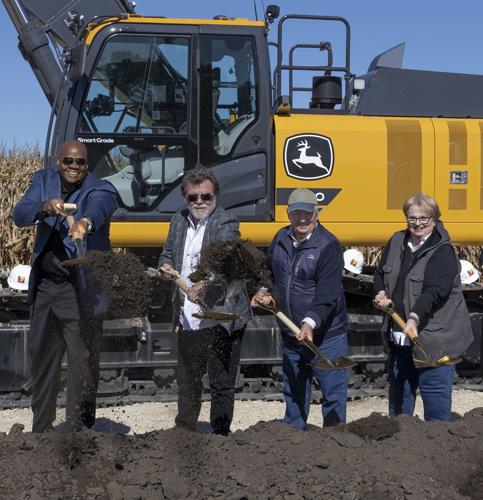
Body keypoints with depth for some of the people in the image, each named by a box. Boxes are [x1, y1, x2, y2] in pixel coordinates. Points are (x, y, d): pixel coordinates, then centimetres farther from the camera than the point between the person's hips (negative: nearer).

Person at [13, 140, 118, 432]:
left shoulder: (100, 190, -9)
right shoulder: (44, 181, 6)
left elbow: (98, 207, -33)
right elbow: (19, 215, -9)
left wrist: (85, 223, -56)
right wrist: (45, 208, -30)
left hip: (81, 290, -5)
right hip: (45, 285, 5)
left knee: (83, 363, -4)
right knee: (42, 359, 16)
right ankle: (41, 428, 31)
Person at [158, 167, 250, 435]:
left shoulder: (226, 224, -11)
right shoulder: (179, 221, 10)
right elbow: (167, 253, 24)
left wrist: (203, 285, -46)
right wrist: (166, 267, 0)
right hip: (188, 320, 6)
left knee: (222, 383, 3)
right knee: (186, 380, 20)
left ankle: (220, 435, 14)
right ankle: (184, 430, 36)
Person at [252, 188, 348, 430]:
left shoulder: (328, 245, -15)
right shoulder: (281, 239, 5)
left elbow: (327, 294, -23)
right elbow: (270, 269, 25)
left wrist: (311, 322, -34)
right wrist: (264, 290, 6)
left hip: (325, 334, -6)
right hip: (291, 334, 7)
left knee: (333, 392, 2)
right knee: (293, 391, 18)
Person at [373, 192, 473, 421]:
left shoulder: (443, 252, -16)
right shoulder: (397, 242, 6)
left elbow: (434, 291, -28)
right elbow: (380, 272, 17)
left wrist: (414, 318, -42)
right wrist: (381, 293, -3)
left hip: (434, 338, -7)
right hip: (399, 336, 7)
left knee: (435, 393, -4)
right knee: (398, 391, 20)